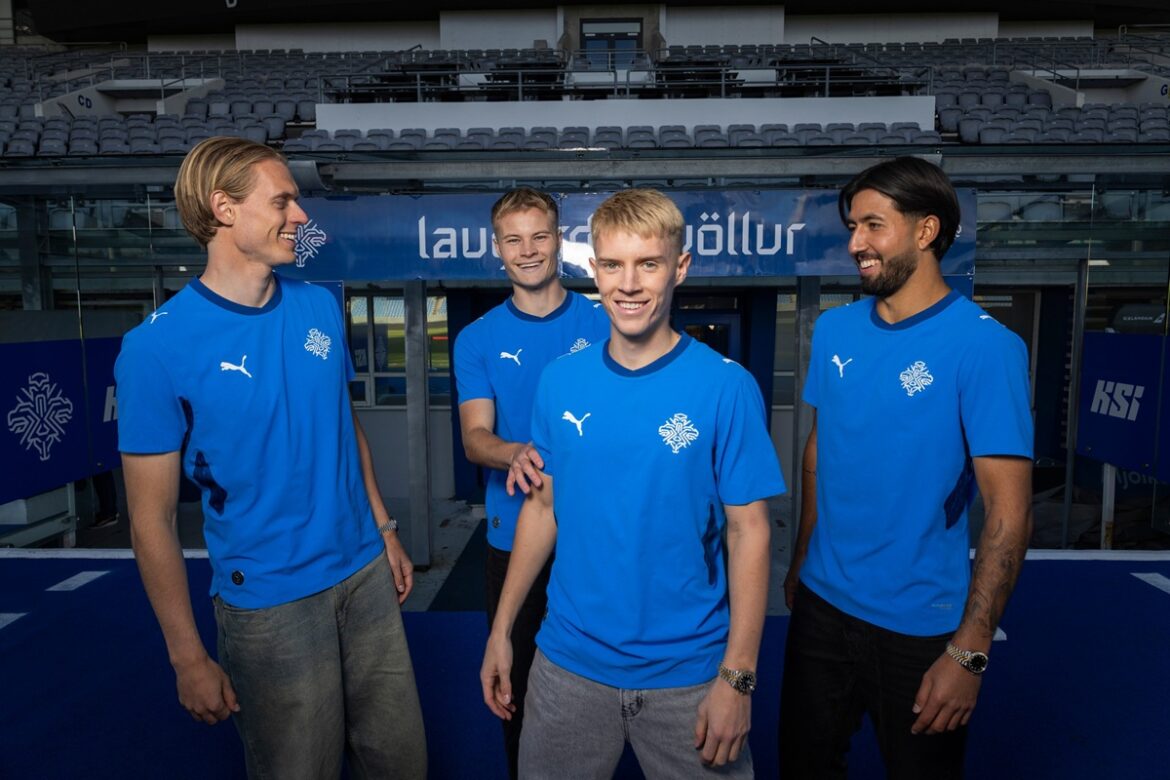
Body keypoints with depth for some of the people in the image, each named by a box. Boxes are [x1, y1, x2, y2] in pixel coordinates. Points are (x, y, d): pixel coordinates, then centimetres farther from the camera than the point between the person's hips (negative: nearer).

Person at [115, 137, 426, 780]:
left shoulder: (320, 308, 1)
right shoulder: (159, 346, -14)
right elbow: (151, 518, -10)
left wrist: (383, 528, 11)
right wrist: (188, 657, -8)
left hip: (365, 572, 5)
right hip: (269, 604, -4)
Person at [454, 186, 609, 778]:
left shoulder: (602, 324, -3)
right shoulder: (478, 340, 1)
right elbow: (474, 436, -7)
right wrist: (516, 454, -30)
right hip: (513, 536, 1)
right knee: (518, 682, 17)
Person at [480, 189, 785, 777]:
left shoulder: (726, 386, -12)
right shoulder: (559, 381, -2)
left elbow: (748, 532, -9)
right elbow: (542, 508, 5)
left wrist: (738, 676, -11)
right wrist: (501, 629, 5)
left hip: (688, 672, -2)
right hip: (569, 662, 3)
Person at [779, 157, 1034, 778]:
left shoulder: (984, 346, -15)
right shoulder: (834, 330, 1)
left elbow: (1009, 510, -17)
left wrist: (969, 652, -17)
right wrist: (801, 559, 10)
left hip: (920, 626, -4)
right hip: (822, 604, 5)